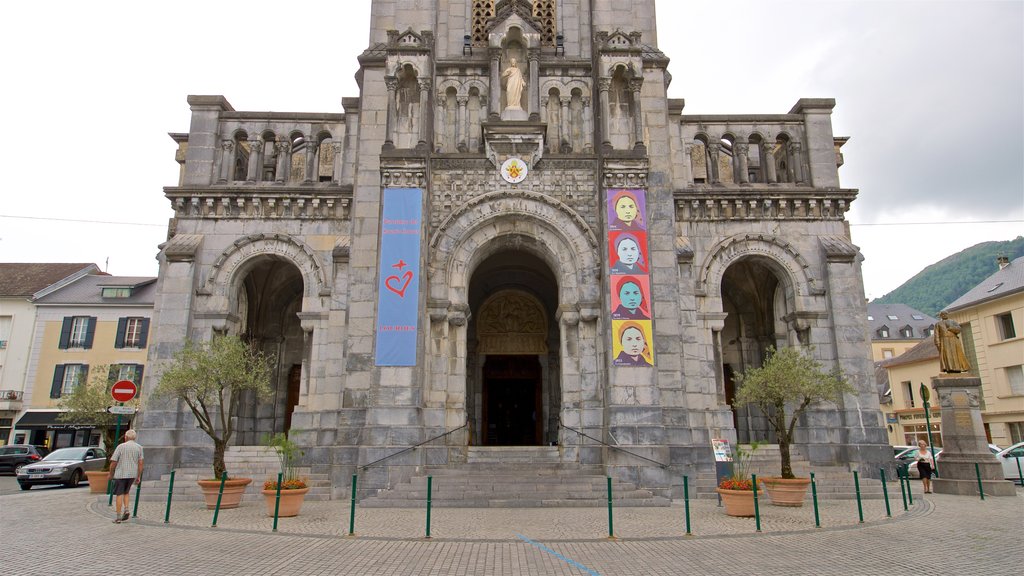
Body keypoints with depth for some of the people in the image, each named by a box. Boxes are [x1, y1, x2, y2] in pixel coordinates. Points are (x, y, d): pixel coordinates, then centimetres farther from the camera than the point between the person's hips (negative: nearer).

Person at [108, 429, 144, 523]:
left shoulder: (121, 446, -7)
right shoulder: (139, 447, 2)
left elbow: (113, 462, -7)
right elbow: (140, 463, 0)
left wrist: (111, 474, 8)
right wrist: (139, 476, 5)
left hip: (120, 474, -3)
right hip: (132, 474, 4)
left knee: (119, 495, 4)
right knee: (126, 493, 22)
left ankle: (118, 517, 4)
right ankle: (126, 509, 4)